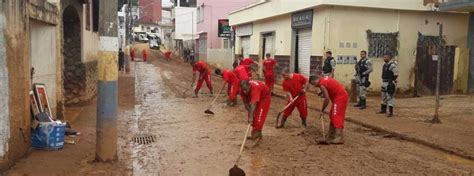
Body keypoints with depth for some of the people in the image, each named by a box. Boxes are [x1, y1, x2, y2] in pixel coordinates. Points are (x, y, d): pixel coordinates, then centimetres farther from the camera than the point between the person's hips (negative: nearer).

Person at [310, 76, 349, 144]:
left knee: (337, 116, -14)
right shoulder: (324, 79, 10)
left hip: (340, 97, -10)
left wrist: (322, 110, -10)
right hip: (342, 96, 10)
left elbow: (327, 99, -19)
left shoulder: (322, 84, -17)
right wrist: (322, 92, 19)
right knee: (332, 115, 16)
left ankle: (339, 138, -21)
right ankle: (331, 136, 25)